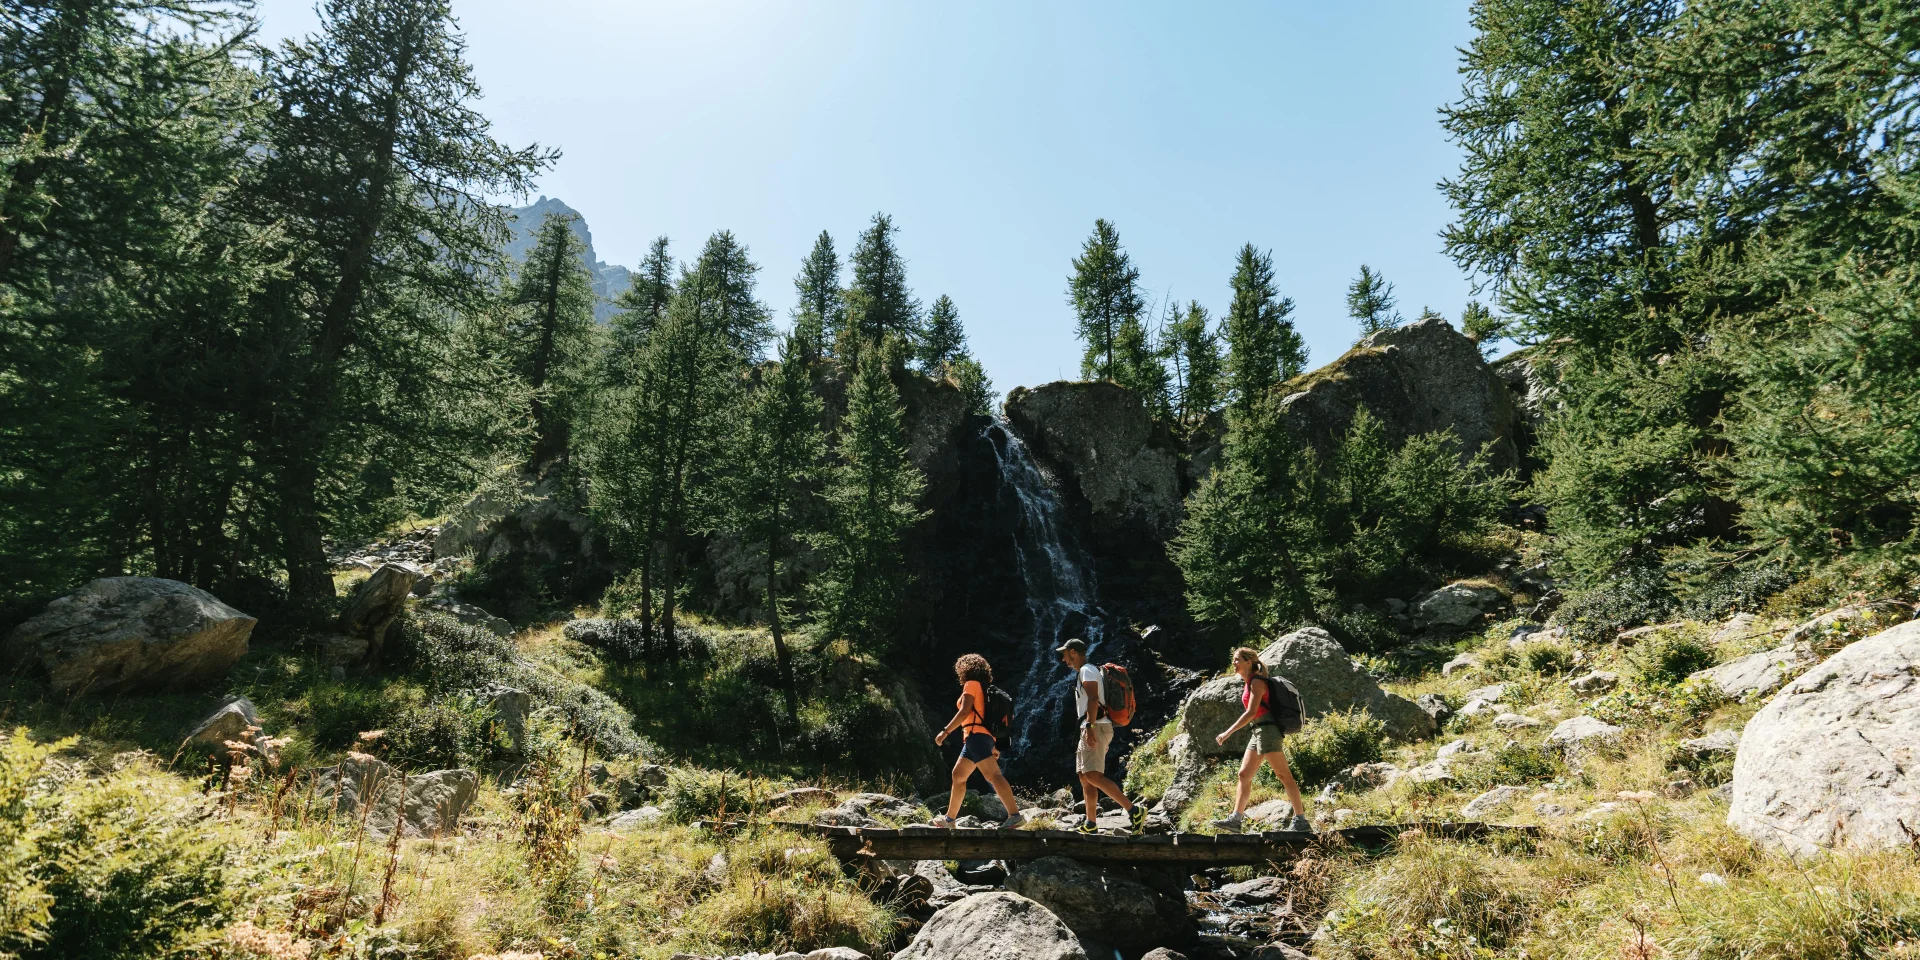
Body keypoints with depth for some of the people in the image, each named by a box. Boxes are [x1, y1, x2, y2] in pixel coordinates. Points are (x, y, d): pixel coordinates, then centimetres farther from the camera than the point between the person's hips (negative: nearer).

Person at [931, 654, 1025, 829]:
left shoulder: (971, 684, -2)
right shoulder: (985, 689, 24)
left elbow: (964, 711, -14)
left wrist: (945, 731, -12)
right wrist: (992, 746, 24)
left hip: (976, 736, -10)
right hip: (983, 737, 10)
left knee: (993, 775, -19)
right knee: (958, 775, 16)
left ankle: (1015, 815, -28)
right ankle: (949, 818, 22)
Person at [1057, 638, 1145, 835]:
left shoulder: (1087, 670, -7)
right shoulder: (1083, 672, 24)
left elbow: (1093, 699, -20)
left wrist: (1090, 727, -28)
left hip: (1095, 727, -11)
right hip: (1090, 729, 11)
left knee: (1093, 776, -21)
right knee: (1085, 777, 9)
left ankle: (1134, 810, -22)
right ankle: (1091, 824, 11)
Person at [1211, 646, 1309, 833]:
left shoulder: (1256, 682, -12)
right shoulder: (1249, 683, 16)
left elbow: (1251, 712, -20)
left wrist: (1228, 732, -21)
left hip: (1266, 730, -10)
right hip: (1258, 733, 10)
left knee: (1284, 775, -6)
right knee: (1244, 775, 7)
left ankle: (1301, 820, -2)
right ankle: (1235, 819, 8)